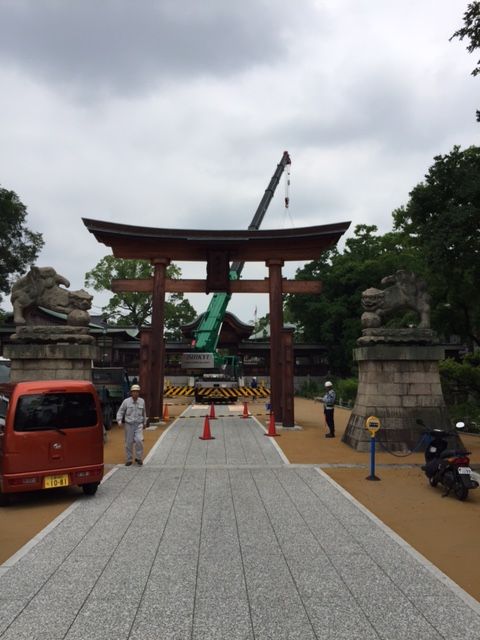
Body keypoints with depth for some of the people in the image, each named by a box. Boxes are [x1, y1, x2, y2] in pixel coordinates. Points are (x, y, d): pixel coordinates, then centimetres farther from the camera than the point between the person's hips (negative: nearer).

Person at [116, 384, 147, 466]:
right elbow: (120, 412, 0)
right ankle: (129, 459, 20)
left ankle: (139, 458, 2)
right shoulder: (126, 401, -6)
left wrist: (144, 423, 25)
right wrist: (119, 421, -14)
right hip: (129, 425, -1)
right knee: (129, 443, 5)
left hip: (139, 425, 1)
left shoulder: (142, 401, 3)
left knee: (139, 440, -15)